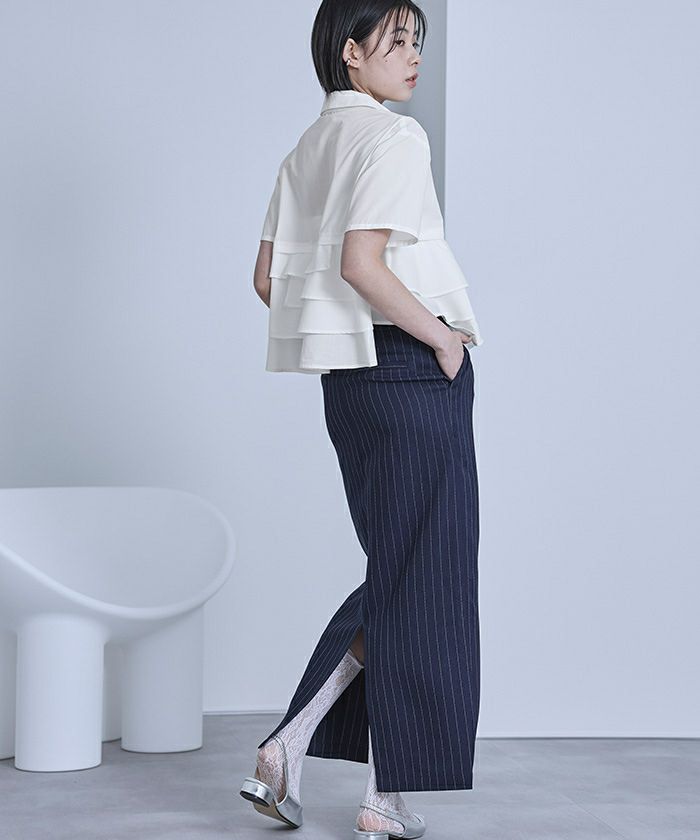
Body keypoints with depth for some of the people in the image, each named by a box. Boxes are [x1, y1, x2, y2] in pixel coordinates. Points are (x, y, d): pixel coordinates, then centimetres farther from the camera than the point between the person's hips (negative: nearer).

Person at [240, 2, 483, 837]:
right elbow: (361, 262, -23)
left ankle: (287, 748, 11)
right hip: (412, 371, -9)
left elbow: (268, 279, 13)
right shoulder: (392, 136, -11)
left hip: (349, 380, 9)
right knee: (420, 583, 1)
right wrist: (439, 335, -13)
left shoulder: (305, 148, 14)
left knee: (393, 575, 18)